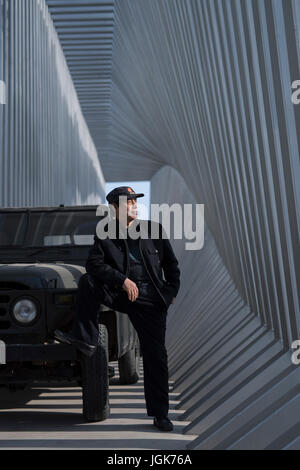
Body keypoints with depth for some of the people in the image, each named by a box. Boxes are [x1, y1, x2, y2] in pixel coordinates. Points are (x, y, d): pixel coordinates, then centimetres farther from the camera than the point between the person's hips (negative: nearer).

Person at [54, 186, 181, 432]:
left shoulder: (154, 229, 5)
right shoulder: (105, 235, 3)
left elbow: (171, 263, 11)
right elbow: (94, 263, -11)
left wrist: (172, 292, 5)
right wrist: (123, 280, -20)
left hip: (150, 298, 0)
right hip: (120, 293, 1)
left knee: (156, 356, -1)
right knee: (88, 282, -23)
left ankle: (160, 414, 11)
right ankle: (86, 338, -15)